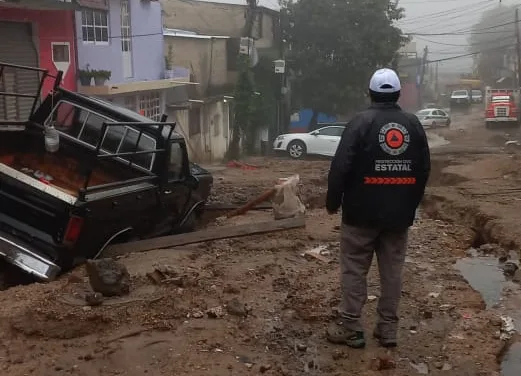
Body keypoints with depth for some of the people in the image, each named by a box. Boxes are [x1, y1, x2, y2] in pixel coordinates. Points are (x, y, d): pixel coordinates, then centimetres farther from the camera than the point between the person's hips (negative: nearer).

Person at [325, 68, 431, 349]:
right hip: (400, 213, 5)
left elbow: (341, 166, -14)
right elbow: (425, 168, 11)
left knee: (354, 270, 4)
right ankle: (388, 328, 16)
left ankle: (350, 328, 8)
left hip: (362, 211, -4)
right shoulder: (414, 124, 6)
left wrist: (332, 202, -2)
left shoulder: (361, 122, -9)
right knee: (392, 270, 10)